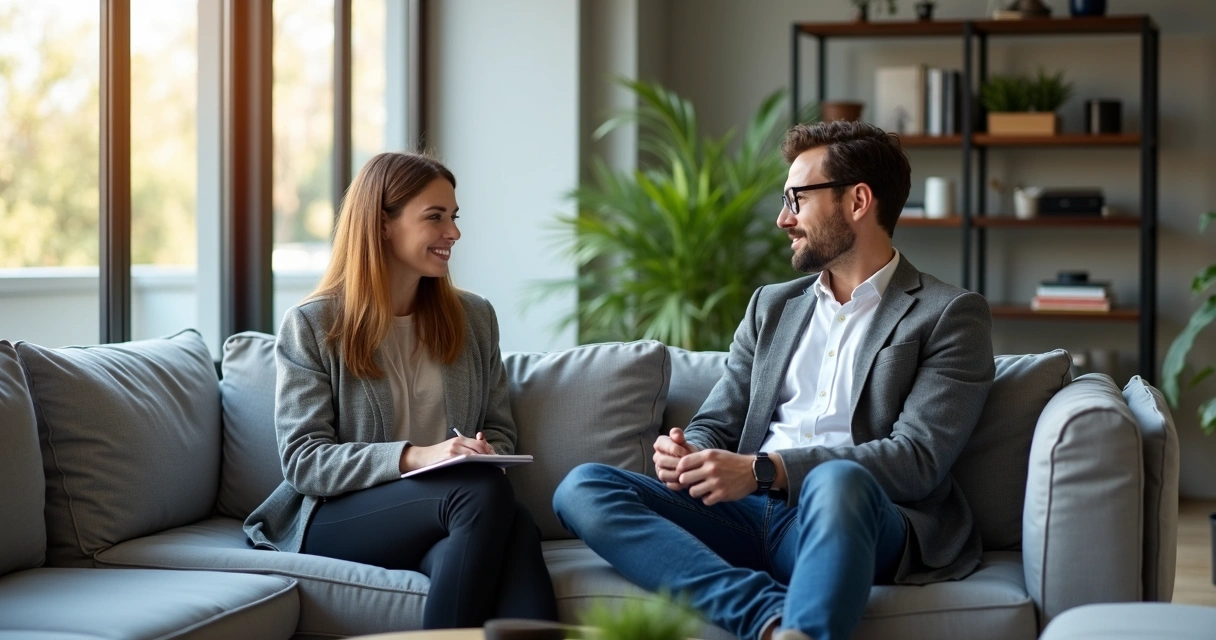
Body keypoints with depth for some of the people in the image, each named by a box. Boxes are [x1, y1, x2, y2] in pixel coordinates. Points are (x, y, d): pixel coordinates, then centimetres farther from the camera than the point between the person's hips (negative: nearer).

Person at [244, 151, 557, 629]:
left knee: (515, 530, -36)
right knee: (484, 492, -35)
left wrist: (487, 455, -7)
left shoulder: (474, 318, 14)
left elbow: (499, 431, 19)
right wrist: (412, 458, -21)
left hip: (451, 514, 3)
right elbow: (303, 461, -6)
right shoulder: (310, 326, 1)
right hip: (337, 517, -3)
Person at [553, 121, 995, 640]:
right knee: (582, 488, -18)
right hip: (747, 516, 6)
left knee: (837, 481, -40)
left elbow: (918, 459, -8)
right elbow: (717, 424, 21)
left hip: (853, 520, -6)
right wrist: (690, 454, -6)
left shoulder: (950, 316, 5)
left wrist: (764, 470, -18)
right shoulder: (771, 307, 24)